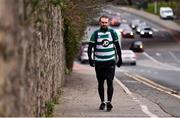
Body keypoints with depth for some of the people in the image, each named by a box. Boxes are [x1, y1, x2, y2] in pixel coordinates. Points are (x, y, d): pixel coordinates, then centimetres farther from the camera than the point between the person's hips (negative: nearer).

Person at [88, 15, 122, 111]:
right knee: (100, 83, 7)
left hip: (110, 62, -1)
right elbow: (90, 47, 2)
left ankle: (109, 102, -8)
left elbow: (117, 46, 13)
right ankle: (102, 102, 18)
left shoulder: (112, 33, 5)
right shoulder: (96, 33, 2)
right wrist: (90, 58, -10)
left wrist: (119, 59, 12)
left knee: (110, 82, -9)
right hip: (98, 63, 1)